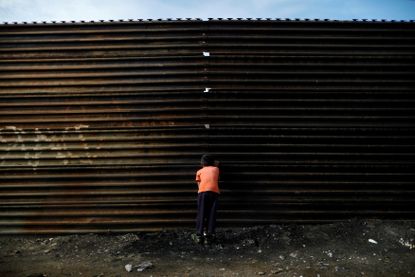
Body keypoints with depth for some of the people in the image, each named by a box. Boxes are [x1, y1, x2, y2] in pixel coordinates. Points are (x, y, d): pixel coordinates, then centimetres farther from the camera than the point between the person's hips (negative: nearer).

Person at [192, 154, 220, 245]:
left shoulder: (199, 171, 25)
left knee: (201, 214, 2)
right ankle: (209, 236, -3)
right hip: (214, 191, 0)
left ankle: (199, 235, -4)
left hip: (203, 192, 0)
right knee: (211, 215, 2)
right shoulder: (216, 169, 27)